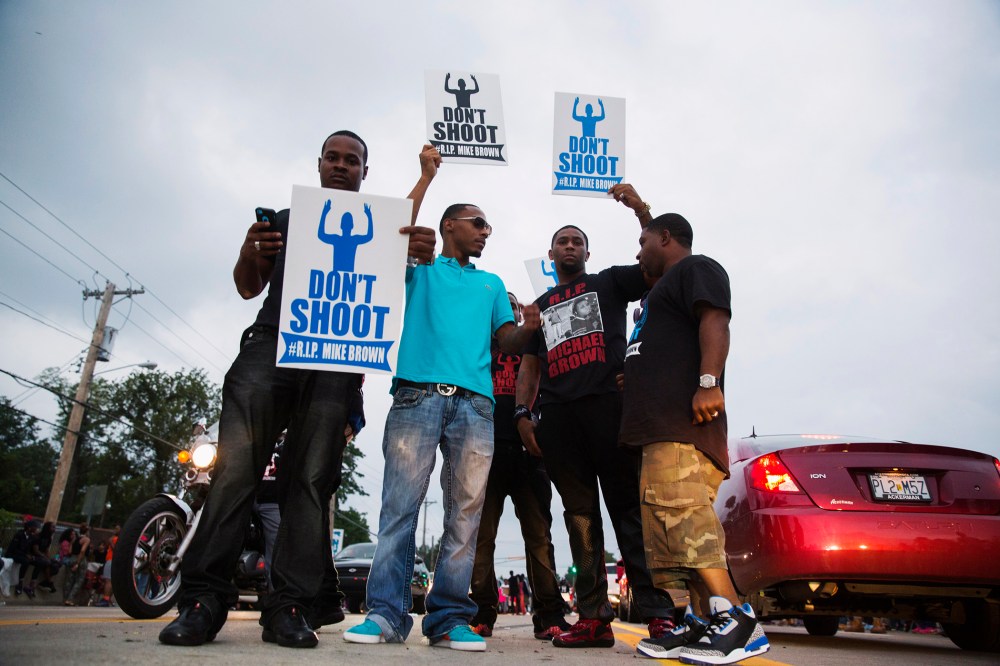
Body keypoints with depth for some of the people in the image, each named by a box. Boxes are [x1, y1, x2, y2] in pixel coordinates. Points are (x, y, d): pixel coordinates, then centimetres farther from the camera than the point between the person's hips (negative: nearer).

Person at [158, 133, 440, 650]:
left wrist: (422, 254, -9)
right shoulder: (287, 218, 26)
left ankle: (288, 608, -8)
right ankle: (202, 600, -10)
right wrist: (248, 255, -1)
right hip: (271, 342, 1)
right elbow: (249, 288, 22)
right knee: (234, 467, -13)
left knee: (312, 480, -9)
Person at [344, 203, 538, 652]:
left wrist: (530, 327, -1)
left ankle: (449, 618, 2)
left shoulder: (492, 284, 30)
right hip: (417, 392, -2)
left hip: (474, 401, 3)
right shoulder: (420, 268, 23)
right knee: (400, 504, -8)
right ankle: (386, 614, -3)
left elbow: (509, 343, 21)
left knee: (466, 511, -3)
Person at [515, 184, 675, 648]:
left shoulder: (609, 283, 18)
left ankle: (657, 612, -8)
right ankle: (594, 618, 5)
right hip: (557, 415, 4)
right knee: (580, 514, 2)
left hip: (607, 402, -3)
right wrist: (523, 413, 8)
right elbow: (529, 364, 21)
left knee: (629, 506, -8)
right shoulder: (539, 306, 27)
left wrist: (641, 211, -6)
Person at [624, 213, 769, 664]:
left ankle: (737, 620, -21)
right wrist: (631, 380, 29)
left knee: (680, 512, -21)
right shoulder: (664, 290, 34)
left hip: (683, 420, -10)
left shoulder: (696, 268, 5)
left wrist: (709, 382, -25)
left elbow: (715, 322, -13)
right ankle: (703, 623, 4)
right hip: (661, 425, 11)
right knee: (684, 520, 4)